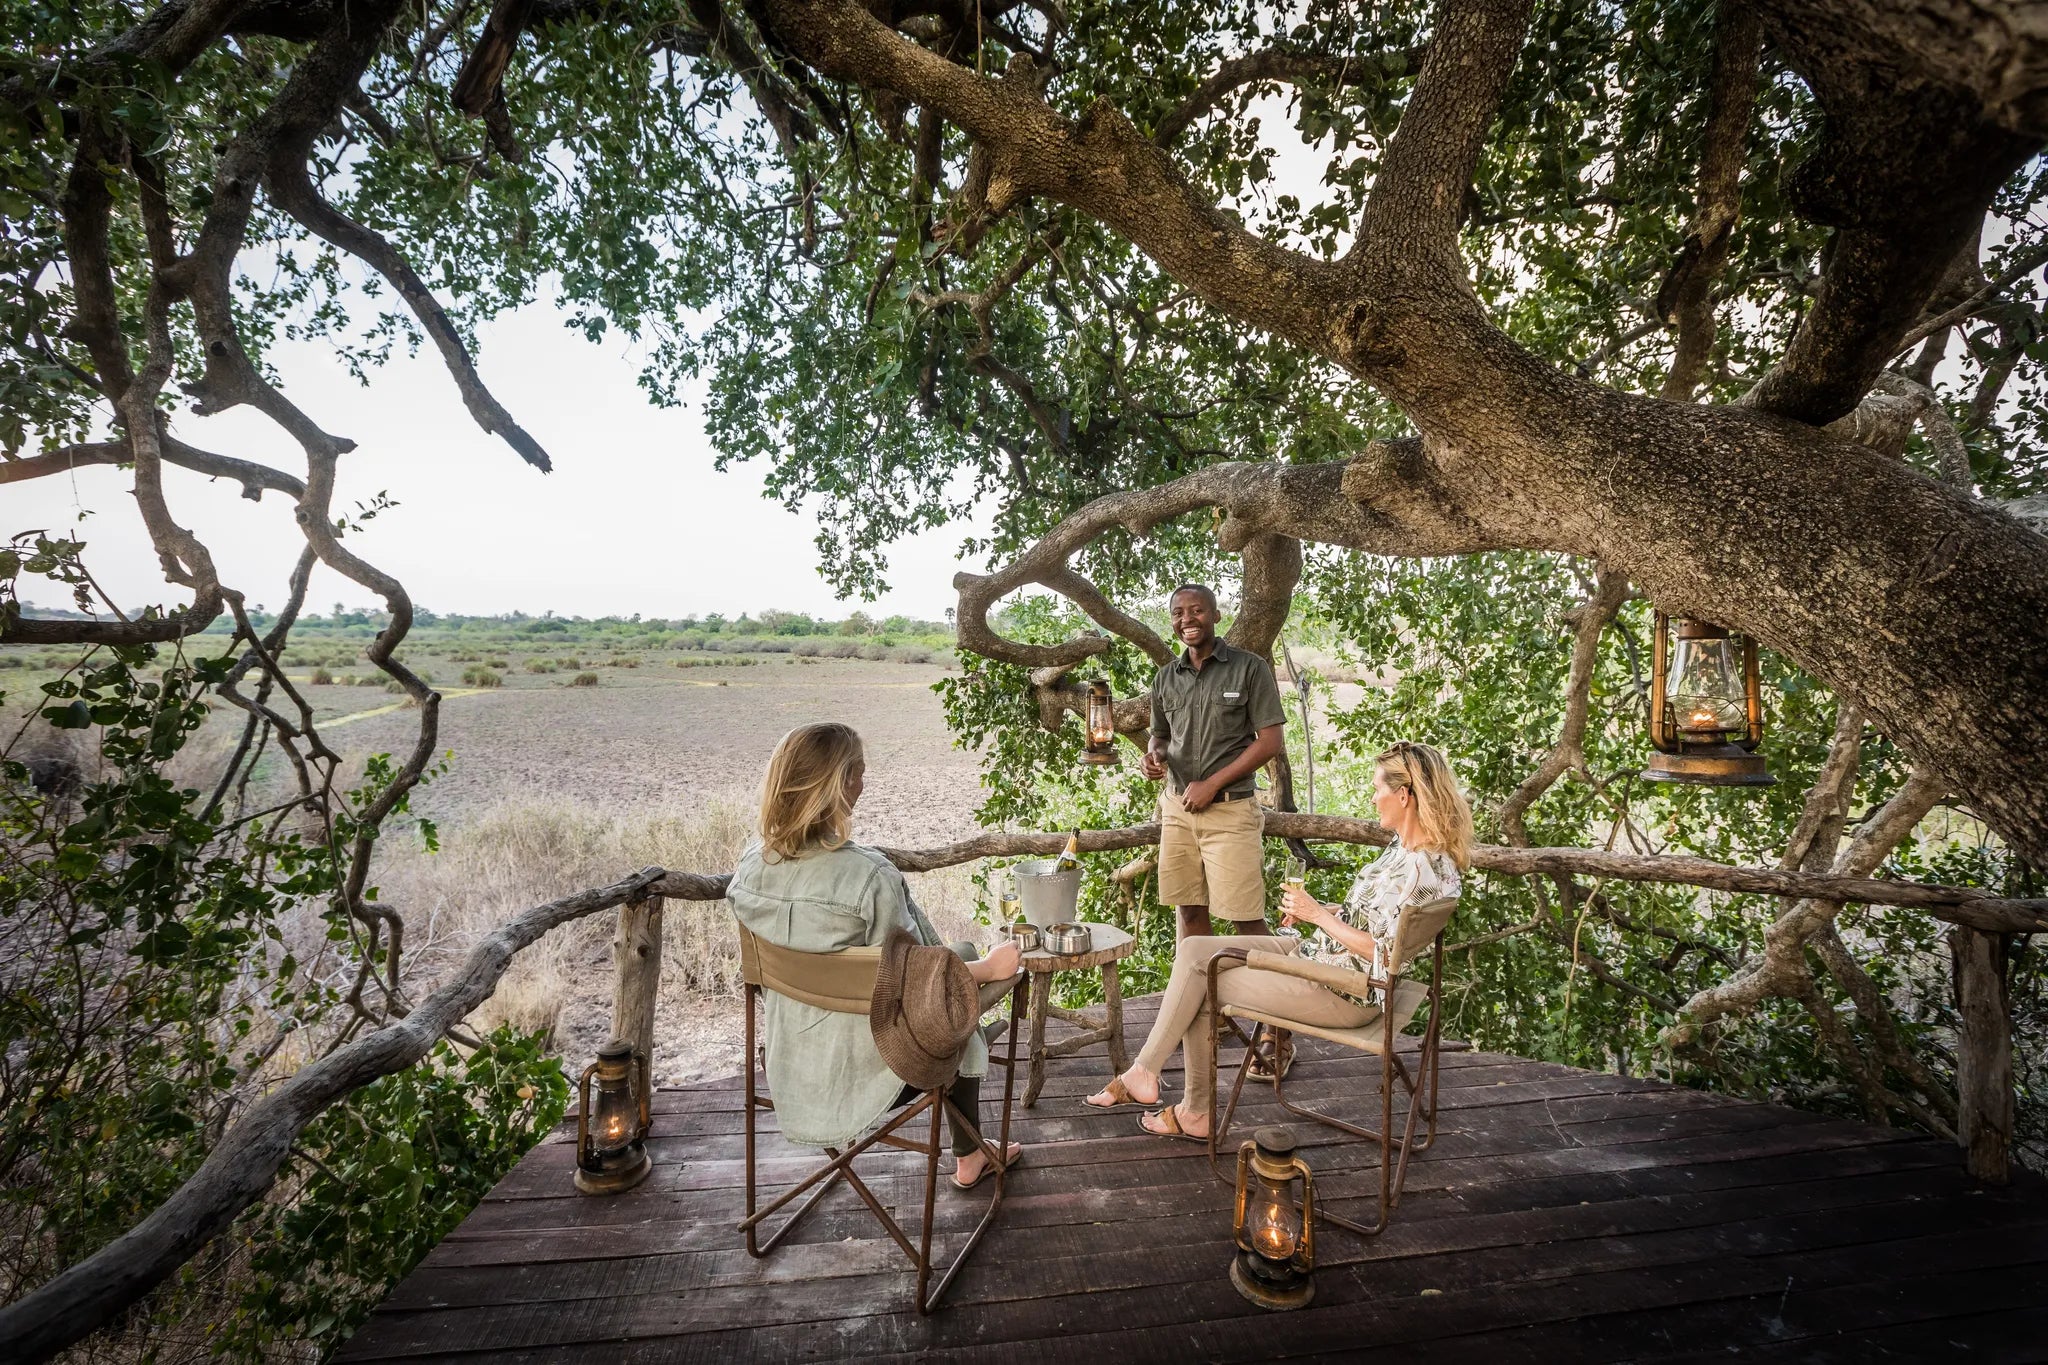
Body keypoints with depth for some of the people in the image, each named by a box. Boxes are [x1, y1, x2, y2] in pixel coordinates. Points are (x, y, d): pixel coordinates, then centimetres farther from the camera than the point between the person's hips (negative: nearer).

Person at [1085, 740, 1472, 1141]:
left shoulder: (1423, 868, -23)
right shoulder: (1403, 847, 8)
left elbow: (1384, 954, -24)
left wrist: (1320, 915, -15)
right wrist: (1318, 909, 5)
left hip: (1342, 991, -10)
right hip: (1318, 952, 10)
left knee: (1199, 990, -5)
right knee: (1192, 950, -1)